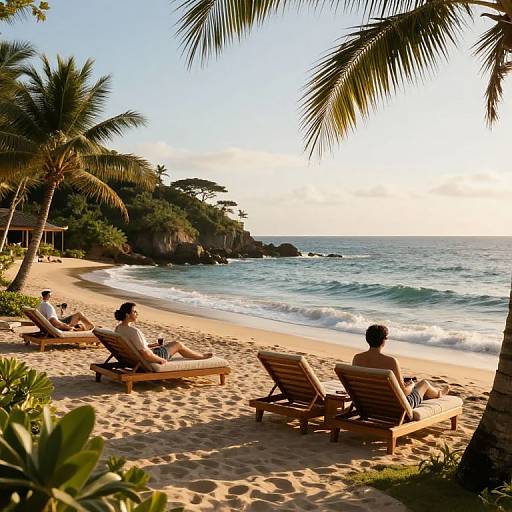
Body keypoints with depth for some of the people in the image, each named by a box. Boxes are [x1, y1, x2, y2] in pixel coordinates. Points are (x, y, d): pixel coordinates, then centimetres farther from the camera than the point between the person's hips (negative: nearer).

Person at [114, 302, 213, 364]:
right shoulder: (134, 331, -34)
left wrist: (149, 345, 17)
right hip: (146, 361, -9)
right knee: (178, 345, 12)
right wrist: (161, 360, -18)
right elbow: (146, 354, -35)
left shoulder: (118, 328, -4)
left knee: (169, 344, 28)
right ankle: (202, 356, 36)